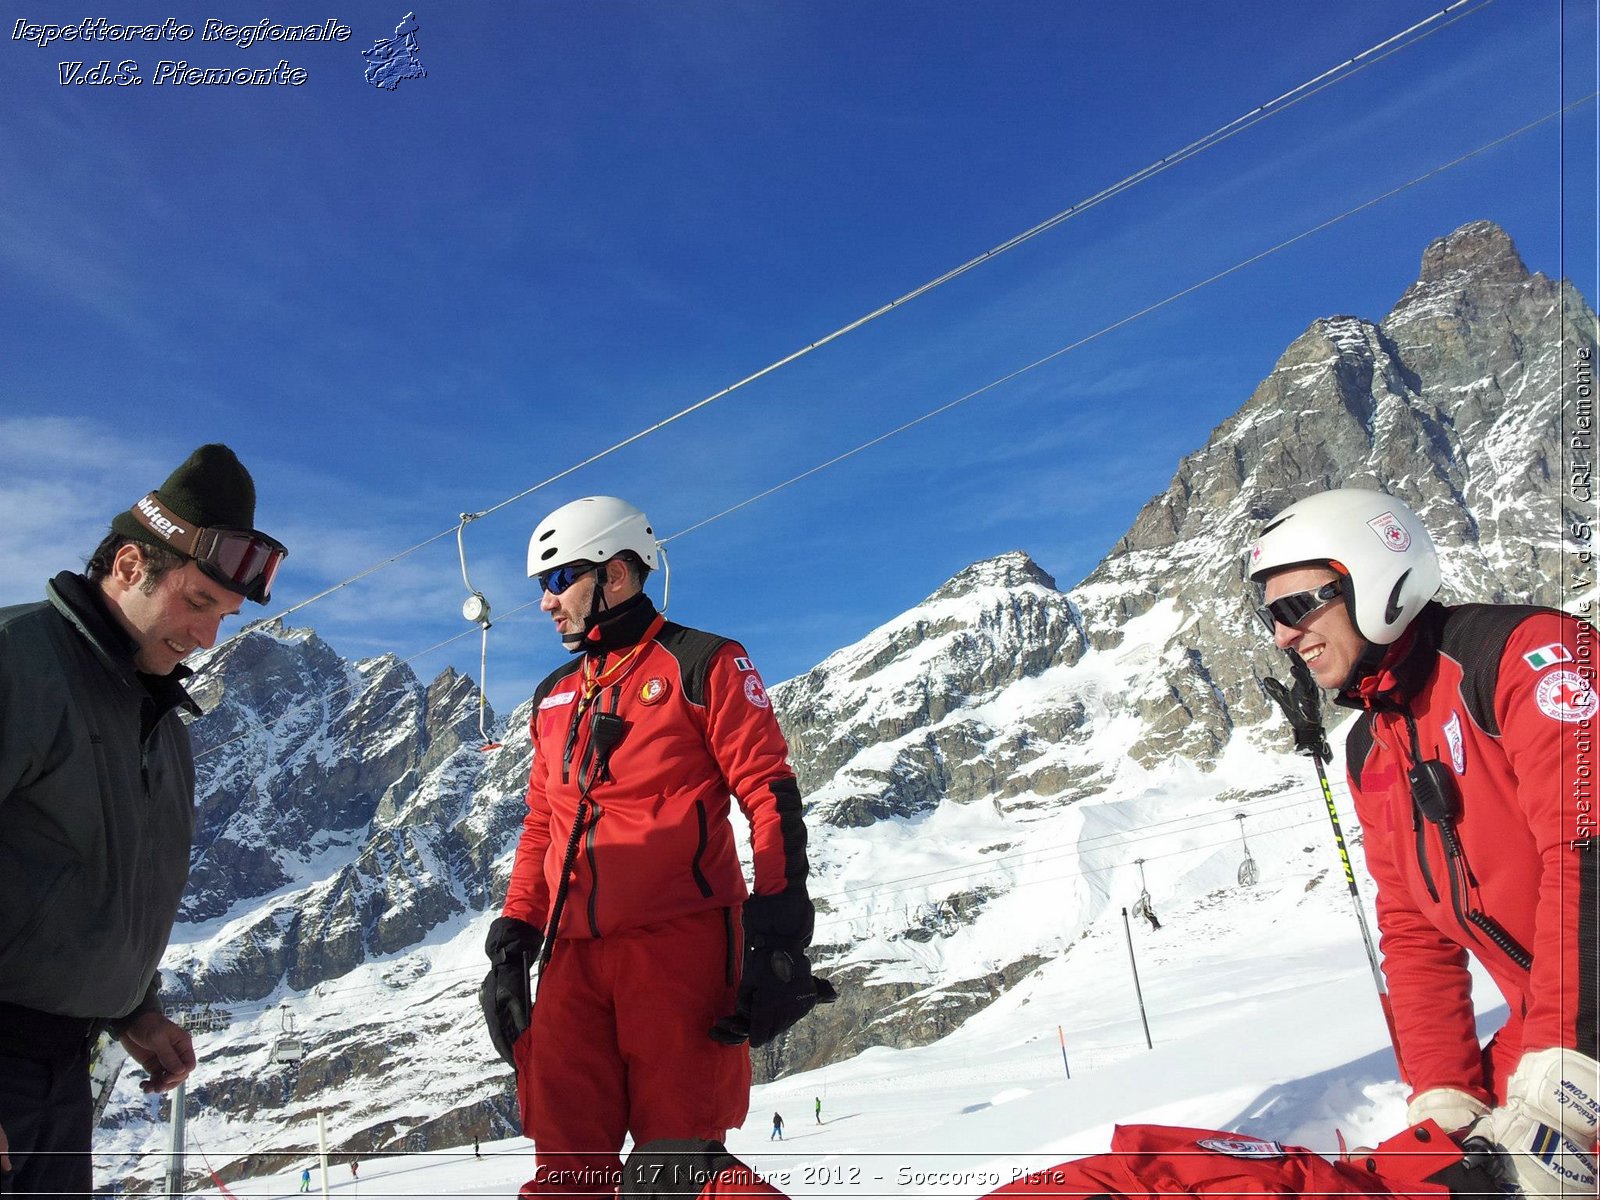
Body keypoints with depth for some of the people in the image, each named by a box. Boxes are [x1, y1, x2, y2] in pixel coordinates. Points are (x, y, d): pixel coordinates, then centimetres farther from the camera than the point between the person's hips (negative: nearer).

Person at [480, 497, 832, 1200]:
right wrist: (514, 934, 15)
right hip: (574, 954, 6)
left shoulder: (701, 664, 2)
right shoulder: (553, 696, 22)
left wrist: (779, 930, -11)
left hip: (680, 938, -6)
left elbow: (768, 792, -4)